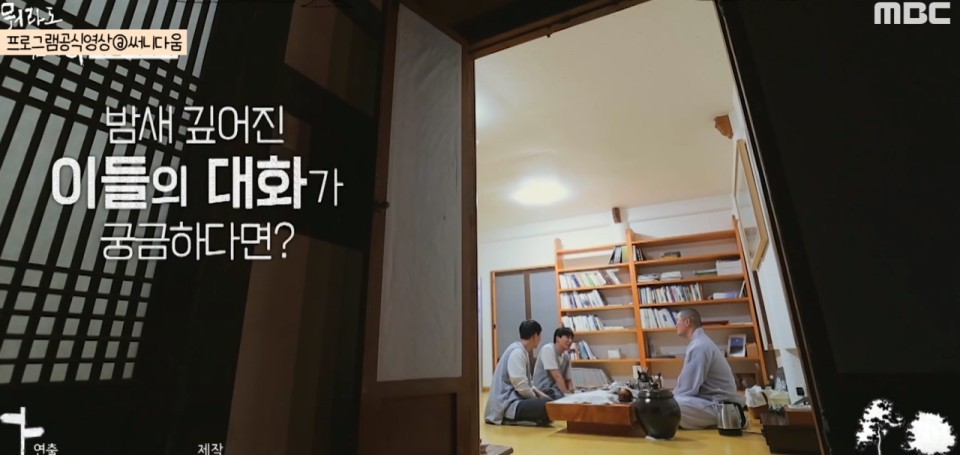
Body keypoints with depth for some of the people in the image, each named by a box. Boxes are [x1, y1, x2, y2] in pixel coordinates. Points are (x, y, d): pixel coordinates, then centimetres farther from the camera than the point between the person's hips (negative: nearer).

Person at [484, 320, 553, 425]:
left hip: (513, 399, 11)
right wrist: (537, 397, -5)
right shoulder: (517, 351, -16)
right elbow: (521, 386, -21)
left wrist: (539, 394, 10)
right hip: (507, 405, -11)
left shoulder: (522, 350, 15)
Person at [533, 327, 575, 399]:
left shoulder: (566, 356, 7)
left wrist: (571, 391, -8)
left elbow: (567, 379, 11)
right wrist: (567, 393, -22)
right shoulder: (548, 349, -15)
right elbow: (557, 376, -21)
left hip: (557, 390, 8)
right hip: (544, 390, -8)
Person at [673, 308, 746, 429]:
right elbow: (690, 384, 17)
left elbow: (689, 388, -20)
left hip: (719, 405, -10)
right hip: (718, 401, 10)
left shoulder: (699, 346, -19)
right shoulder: (700, 342, 12)